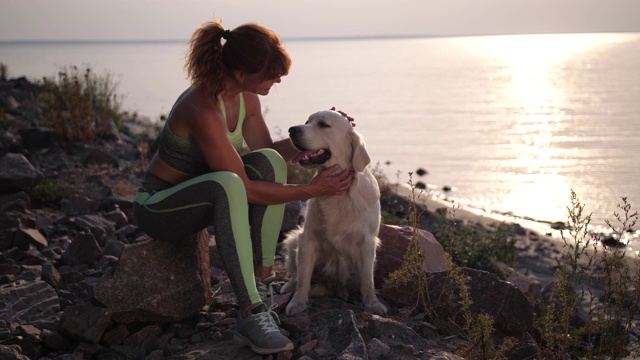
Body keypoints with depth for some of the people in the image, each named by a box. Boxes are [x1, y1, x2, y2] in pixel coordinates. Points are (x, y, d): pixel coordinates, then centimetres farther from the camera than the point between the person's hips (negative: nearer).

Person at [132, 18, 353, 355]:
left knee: (269, 161, -16)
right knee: (227, 184, -38)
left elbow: (268, 151, 11)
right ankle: (250, 315, -37)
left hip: (202, 196, 8)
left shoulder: (246, 99, -5)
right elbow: (246, 189, -29)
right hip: (158, 206, -8)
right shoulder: (202, 111, -31)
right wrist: (311, 190, -25)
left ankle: (261, 286, -17)